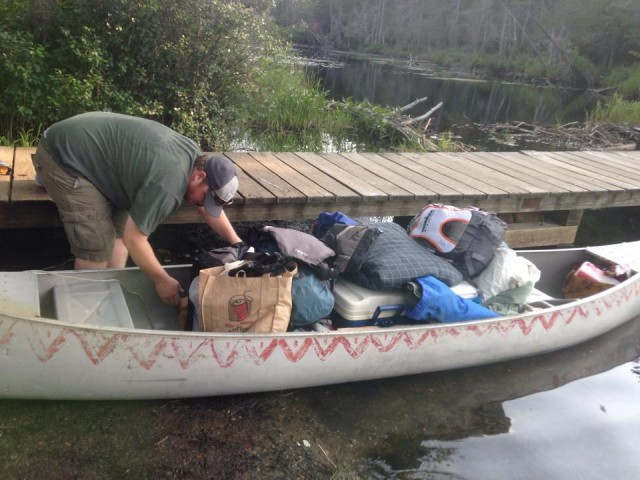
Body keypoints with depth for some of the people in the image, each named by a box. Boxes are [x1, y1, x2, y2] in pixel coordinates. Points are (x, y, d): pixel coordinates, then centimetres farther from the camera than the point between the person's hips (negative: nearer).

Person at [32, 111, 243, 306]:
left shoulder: (193, 155, 0)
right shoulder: (167, 184, -30)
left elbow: (210, 208, 13)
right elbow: (133, 238, -23)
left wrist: (236, 242, 11)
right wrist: (162, 280, -12)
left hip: (85, 146, 9)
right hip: (62, 157, -9)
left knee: (120, 227, 8)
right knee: (97, 245, -9)